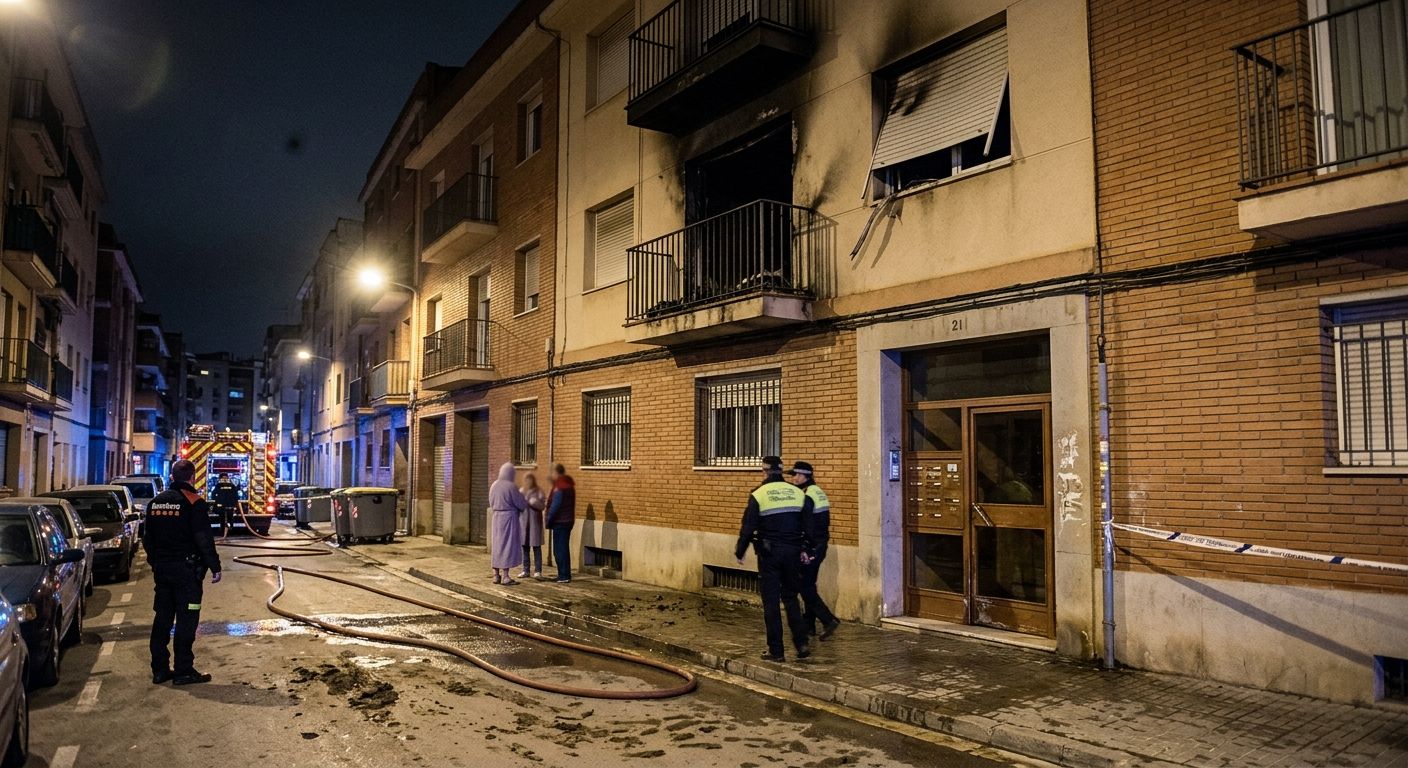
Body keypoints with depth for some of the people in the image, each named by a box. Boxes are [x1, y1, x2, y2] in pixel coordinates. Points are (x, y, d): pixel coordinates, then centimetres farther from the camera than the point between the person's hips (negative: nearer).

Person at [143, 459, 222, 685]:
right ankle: (183, 671, 0)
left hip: (162, 569, 7)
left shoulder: (156, 502, 10)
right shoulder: (194, 503, -13)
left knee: (162, 618, 13)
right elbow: (204, 539, -16)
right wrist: (215, 567, -11)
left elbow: (147, 538, 17)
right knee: (186, 619, -2)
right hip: (186, 569, -7)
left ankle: (159, 669, 18)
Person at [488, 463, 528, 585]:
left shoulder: (494, 485, 4)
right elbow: (521, 504, -10)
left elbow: (491, 503, 14)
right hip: (509, 518, -7)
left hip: (497, 518, 7)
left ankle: (496, 575, 16)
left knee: (497, 545, 13)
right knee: (508, 545, -1)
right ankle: (505, 576, 0)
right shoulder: (511, 486, -16)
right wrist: (526, 502, 11)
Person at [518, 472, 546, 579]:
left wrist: (532, 501, -23)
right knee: (525, 546, 7)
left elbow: (542, 506, -10)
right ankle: (525, 570, 14)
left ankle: (538, 570, 3)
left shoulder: (539, 491, -2)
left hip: (535, 522, -3)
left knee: (536, 546, -1)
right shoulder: (521, 491, 9)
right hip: (523, 521, 3)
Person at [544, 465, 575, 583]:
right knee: (564, 549, 15)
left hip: (560, 521, -9)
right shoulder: (569, 485, 14)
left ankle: (564, 576, -4)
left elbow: (554, 506, -19)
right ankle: (565, 575, 20)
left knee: (559, 550, -5)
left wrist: (549, 521, -10)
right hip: (568, 520, 9)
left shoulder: (559, 487, -16)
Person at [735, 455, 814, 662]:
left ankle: (776, 651, 8)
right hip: (793, 553, 4)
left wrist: (739, 552, 6)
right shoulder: (798, 493, 3)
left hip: (769, 554, -3)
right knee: (790, 598, 17)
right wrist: (805, 550, 19)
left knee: (771, 602, 5)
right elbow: (808, 526, 8)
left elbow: (748, 528, -6)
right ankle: (802, 643, 8)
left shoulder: (758, 495, -8)